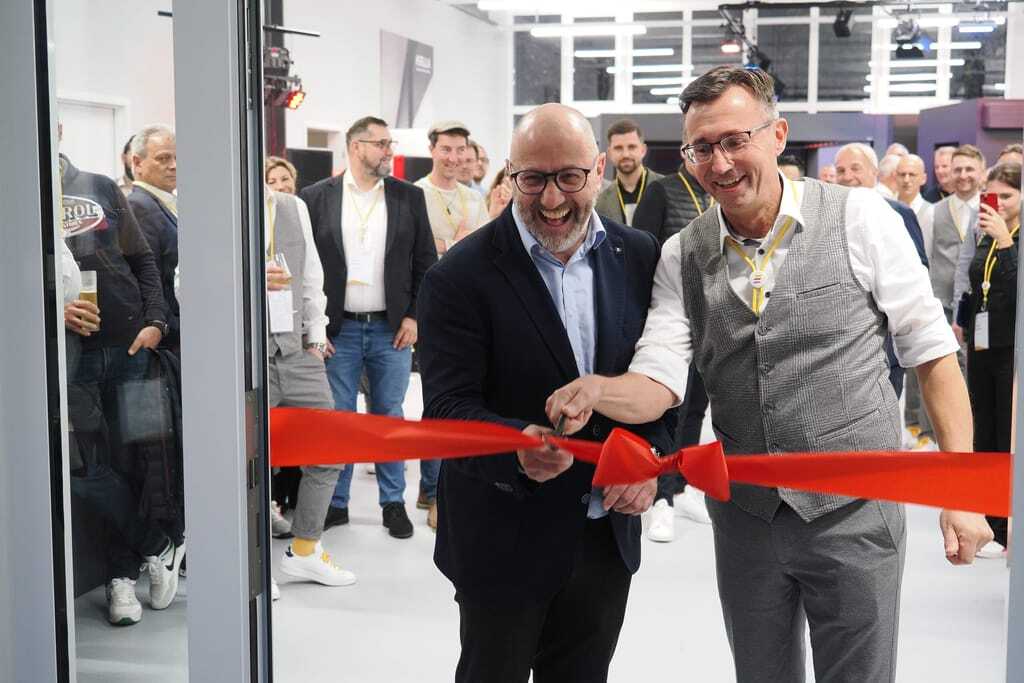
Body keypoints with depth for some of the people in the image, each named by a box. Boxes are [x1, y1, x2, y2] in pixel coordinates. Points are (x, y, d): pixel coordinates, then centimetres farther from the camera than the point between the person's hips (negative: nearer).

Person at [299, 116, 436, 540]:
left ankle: (393, 502, 20)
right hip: (337, 331, -1)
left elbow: (426, 263, 6)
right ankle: (336, 503, 18)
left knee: (390, 417, 9)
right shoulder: (315, 198, 0)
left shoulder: (409, 197, 4)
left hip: (392, 329, 1)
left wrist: (414, 316, -2)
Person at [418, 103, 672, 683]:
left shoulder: (640, 257, 0)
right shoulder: (462, 277, -14)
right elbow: (448, 405, -18)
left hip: (609, 536, 4)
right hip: (504, 541, -4)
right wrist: (516, 446, -38)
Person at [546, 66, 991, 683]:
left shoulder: (859, 217, -9)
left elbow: (933, 353, -6)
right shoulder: (683, 257, 0)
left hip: (854, 514, -3)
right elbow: (658, 382, -9)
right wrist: (596, 390, -31)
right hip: (746, 514, 3)